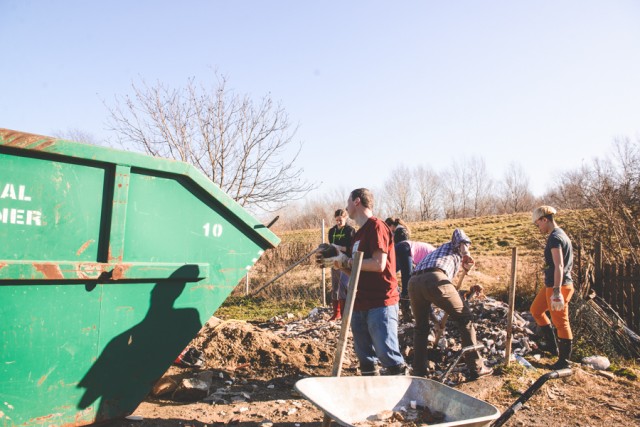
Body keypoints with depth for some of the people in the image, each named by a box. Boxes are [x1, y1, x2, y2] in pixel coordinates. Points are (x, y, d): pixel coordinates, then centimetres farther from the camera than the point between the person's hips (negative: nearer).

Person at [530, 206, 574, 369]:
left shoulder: (555, 238, -18)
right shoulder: (560, 234, 13)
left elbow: (559, 266, -26)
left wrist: (557, 291, -30)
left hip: (557, 286, -10)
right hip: (551, 285, 10)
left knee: (561, 322, 0)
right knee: (535, 310, 20)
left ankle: (564, 361, 12)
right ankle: (552, 346, 27)